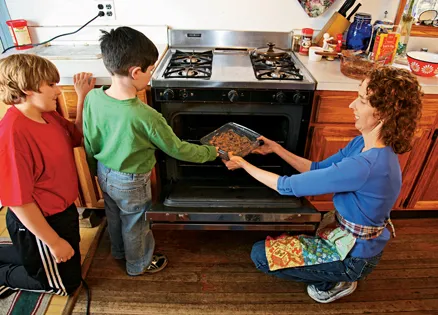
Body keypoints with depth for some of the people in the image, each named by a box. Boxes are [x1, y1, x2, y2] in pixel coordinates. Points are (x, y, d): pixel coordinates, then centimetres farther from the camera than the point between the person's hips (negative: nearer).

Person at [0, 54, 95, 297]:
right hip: (39, 222, -8)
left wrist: (83, 97, -5)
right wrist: (54, 241, -18)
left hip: (62, 211, 8)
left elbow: (78, 137, 10)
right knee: (65, 283, 15)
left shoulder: (48, 115, -6)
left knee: (60, 261, 31)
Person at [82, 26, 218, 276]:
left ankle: (119, 251, 57)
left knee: (114, 216, 30)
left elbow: (89, 142, -3)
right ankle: (139, 264, 46)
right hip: (130, 182, -6)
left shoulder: (93, 98, -17)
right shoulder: (145, 117, -35)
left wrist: (96, 168, 15)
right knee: (135, 225, 20)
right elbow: (177, 149, -22)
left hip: (104, 172, 6)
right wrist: (211, 152, -7)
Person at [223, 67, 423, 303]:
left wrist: (243, 164, -18)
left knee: (261, 255, -6)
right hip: (350, 234, 9)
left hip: (353, 255, -8)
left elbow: (287, 186, -31)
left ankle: (334, 283, 10)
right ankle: (334, 276, 22)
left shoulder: (365, 166, -37)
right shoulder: (365, 144, -9)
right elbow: (318, 169, 2)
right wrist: (276, 148, -3)